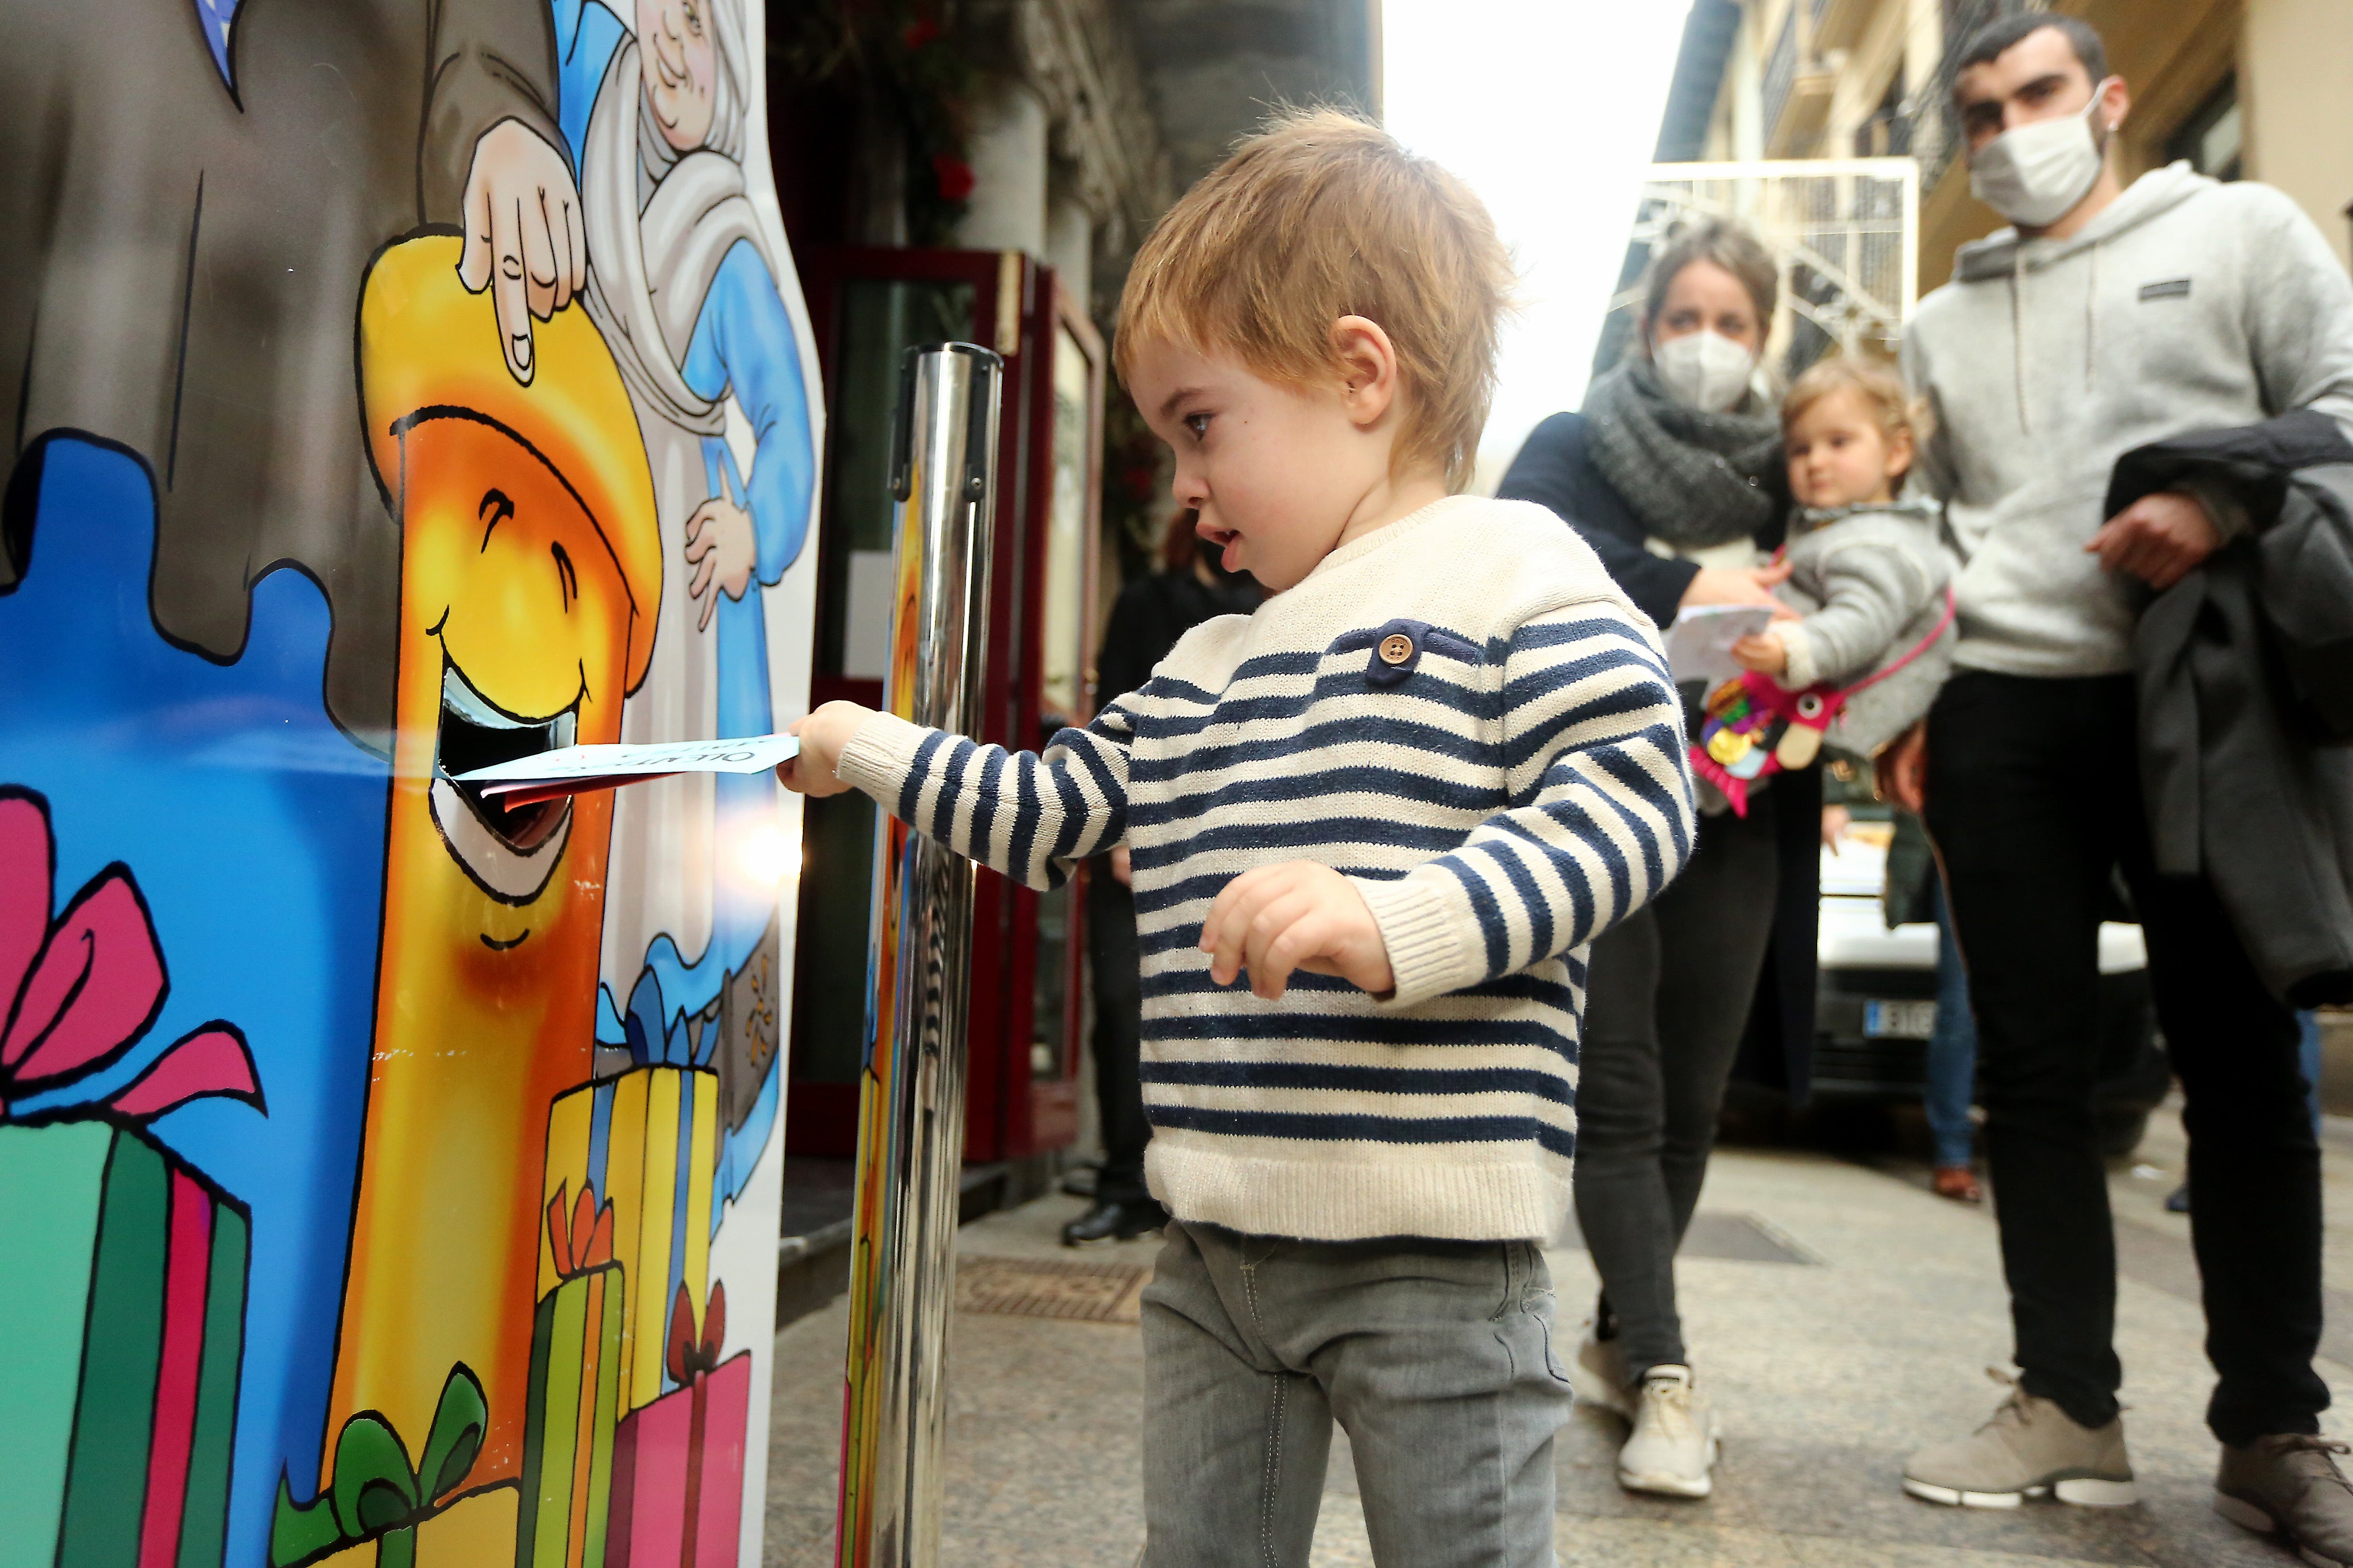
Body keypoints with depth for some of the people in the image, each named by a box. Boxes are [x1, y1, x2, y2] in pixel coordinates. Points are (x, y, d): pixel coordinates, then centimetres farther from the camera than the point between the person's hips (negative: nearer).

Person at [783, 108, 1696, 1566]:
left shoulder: (1514, 574, -6)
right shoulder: (1203, 667, 16)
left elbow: (1630, 803, -17)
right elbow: (1055, 810, 25)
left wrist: (1399, 921, -30)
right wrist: (866, 751, 25)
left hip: (1432, 1253, -7)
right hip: (1219, 1244, 7)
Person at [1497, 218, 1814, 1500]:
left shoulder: (1782, 474, 16)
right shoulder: (1573, 447, 6)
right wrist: (1681, 586, -22)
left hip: (1737, 818, 4)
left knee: (1691, 1105, 8)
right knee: (1619, 1097, -8)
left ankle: (1617, 1342, 25)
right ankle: (1665, 1375, -4)